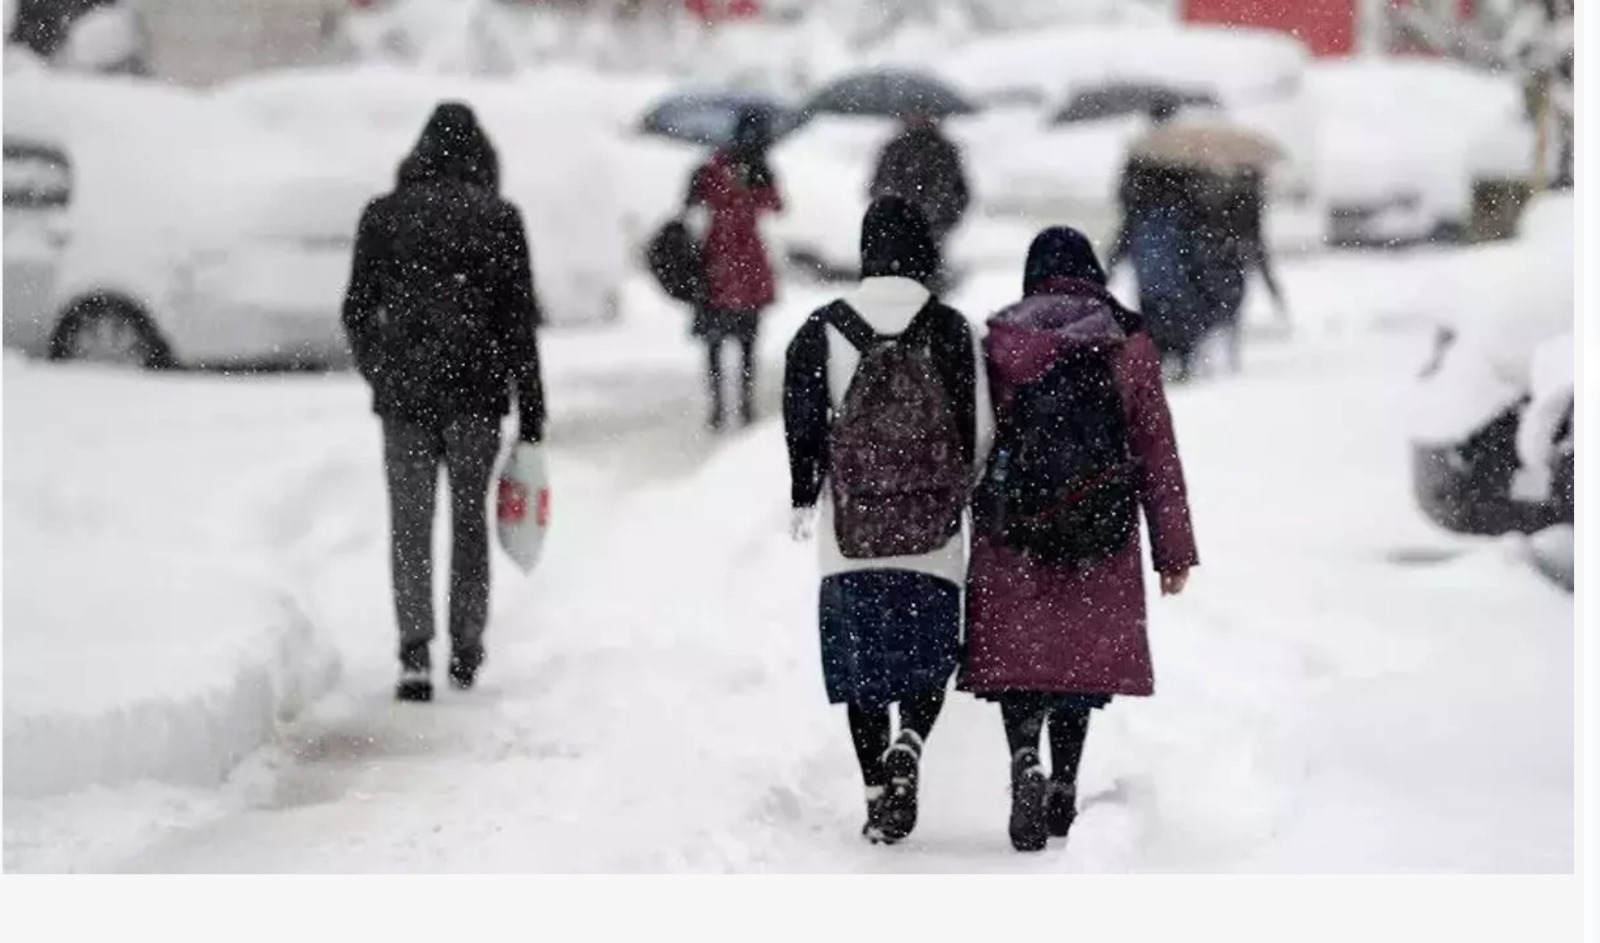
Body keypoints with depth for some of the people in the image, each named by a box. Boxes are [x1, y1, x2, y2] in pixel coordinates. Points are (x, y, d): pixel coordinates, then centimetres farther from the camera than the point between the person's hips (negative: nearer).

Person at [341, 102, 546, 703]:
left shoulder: (383, 216, 1)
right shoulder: (500, 219, -2)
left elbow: (357, 312, 5)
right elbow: (520, 321, -2)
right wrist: (532, 415, 2)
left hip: (404, 393, 0)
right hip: (476, 394, 0)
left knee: (410, 525, 3)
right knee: (470, 519, 13)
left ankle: (415, 652, -11)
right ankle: (466, 653, 19)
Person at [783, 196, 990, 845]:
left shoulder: (823, 330, -1)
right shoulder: (952, 331, -3)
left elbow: (803, 424, 1)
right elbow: (978, 426, -1)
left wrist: (803, 498, 14)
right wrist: (975, 500, 14)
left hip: (851, 531, 1)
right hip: (933, 533, 0)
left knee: (861, 663, 9)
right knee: (928, 654, 12)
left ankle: (877, 791, 5)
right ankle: (907, 749, -15)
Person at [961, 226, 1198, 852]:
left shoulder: (999, 344, 0)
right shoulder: (1129, 345, 3)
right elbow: (1158, 452, 3)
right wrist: (1175, 552, 7)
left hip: (1013, 533, -1)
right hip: (1103, 538, 1)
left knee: (1017, 652, 1)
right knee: (1082, 653, 14)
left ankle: (1025, 761, -23)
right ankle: (1063, 788, 16)